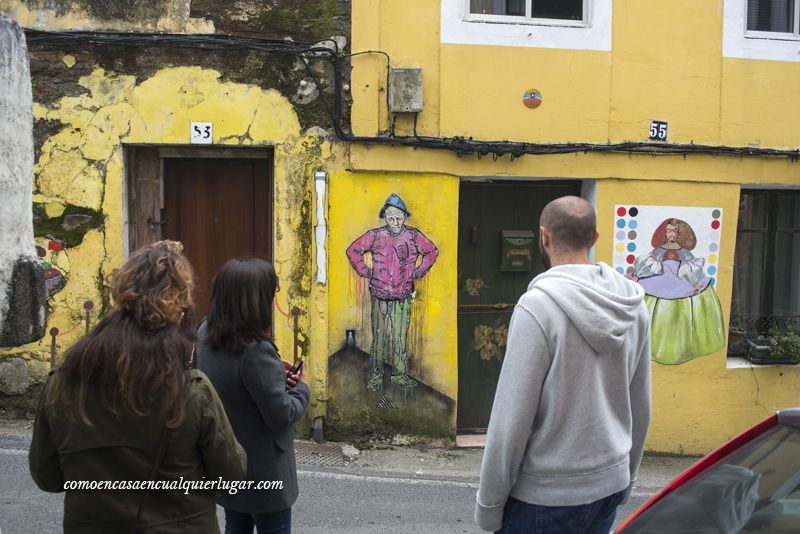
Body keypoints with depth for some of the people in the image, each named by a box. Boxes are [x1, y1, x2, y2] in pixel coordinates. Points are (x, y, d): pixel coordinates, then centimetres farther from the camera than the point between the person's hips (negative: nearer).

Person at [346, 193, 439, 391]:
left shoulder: (413, 236, 0)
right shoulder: (375, 236, -3)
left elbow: (432, 251, 16)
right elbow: (353, 250, 9)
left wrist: (418, 272, 10)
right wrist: (365, 271, 4)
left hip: (403, 296, 1)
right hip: (380, 295, -1)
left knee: (401, 337, 5)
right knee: (378, 336, 4)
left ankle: (400, 373, 17)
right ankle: (376, 375, 14)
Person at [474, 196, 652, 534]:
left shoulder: (539, 306, -20)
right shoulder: (633, 303, 0)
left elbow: (512, 417, -19)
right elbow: (641, 406, 9)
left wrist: (489, 505, -9)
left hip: (548, 496, -6)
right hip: (611, 485, 6)